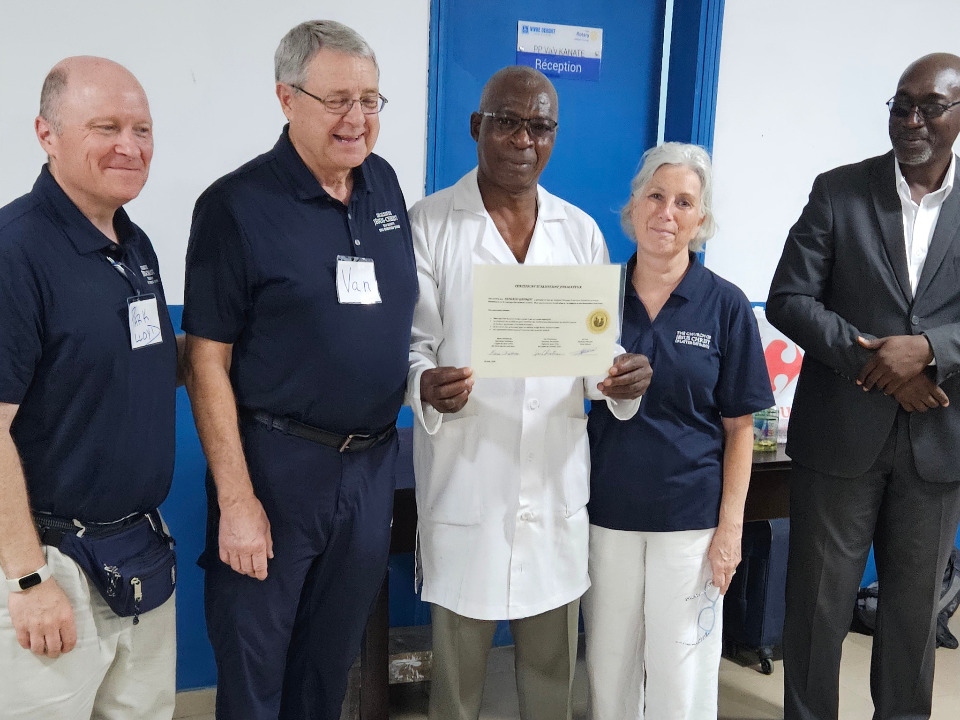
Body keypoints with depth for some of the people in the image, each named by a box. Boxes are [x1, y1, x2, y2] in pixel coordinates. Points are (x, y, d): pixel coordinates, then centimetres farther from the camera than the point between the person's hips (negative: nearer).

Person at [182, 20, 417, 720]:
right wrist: (236, 499, -15)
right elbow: (208, 360, -13)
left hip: (372, 463, 5)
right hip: (276, 465, -5)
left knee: (333, 661, 21)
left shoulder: (385, 184, 6)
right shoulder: (237, 205, -11)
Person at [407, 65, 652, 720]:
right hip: (466, 482, -3)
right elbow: (411, 344, -2)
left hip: (557, 482, 3)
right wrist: (426, 386, -24)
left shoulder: (581, 232, 9)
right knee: (458, 663, 10)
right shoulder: (430, 224, -1)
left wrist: (623, 380, -12)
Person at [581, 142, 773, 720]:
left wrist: (731, 526, -5)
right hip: (608, 508, 2)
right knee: (610, 667, 14)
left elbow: (739, 426, -2)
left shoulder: (725, 305, -4)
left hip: (691, 515, -2)